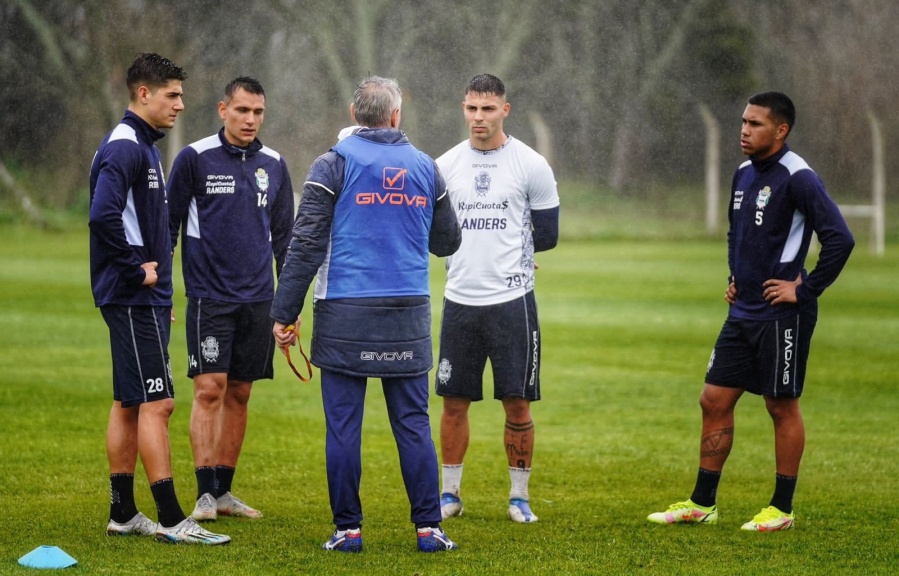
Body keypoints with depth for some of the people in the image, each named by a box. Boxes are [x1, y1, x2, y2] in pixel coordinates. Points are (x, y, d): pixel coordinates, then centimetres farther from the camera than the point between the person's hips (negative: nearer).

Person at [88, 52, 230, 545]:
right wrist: (138, 269, -18)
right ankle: (171, 519, -10)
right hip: (133, 299, -10)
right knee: (157, 402, -10)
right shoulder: (123, 148, -14)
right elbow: (103, 216, -28)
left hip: (146, 299, 10)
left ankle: (123, 513, 16)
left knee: (129, 404, 11)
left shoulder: (143, 147, 18)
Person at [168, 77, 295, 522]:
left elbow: (284, 235, 16)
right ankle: (205, 494, -9)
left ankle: (224, 491, 14)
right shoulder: (195, 158, -4)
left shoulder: (273, 165, 9)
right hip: (209, 296, -4)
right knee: (210, 389, -11)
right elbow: (169, 224, 0)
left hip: (258, 299, 4)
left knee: (239, 394, 7)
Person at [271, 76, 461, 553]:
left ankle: (348, 528, 4)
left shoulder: (334, 164, -3)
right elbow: (447, 241, 19)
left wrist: (284, 313, -5)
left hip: (345, 316, -3)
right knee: (413, 423, 6)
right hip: (409, 316, 3)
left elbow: (306, 244, -8)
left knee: (343, 425, 2)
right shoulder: (425, 167, 8)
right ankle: (429, 528, 5)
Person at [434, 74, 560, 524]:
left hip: (512, 300, -2)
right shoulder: (446, 166, 6)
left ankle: (519, 497, 12)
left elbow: (547, 236, 2)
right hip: (460, 300, 3)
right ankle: (450, 493, 17)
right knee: (454, 400, 6)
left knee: (517, 402, 1)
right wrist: (478, 250, 4)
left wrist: (503, 250, 5)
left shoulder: (531, 166, -3)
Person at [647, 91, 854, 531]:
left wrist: (805, 289, -16)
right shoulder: (744, 173, 11)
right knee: (714, 400, 8)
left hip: (782, 315, -8)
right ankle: (702, 504, 16)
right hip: (743, 312, 8)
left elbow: (839, 239, -21)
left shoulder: (797, 178, -15)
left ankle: (782, 510, 12)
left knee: (782, 406, 2)